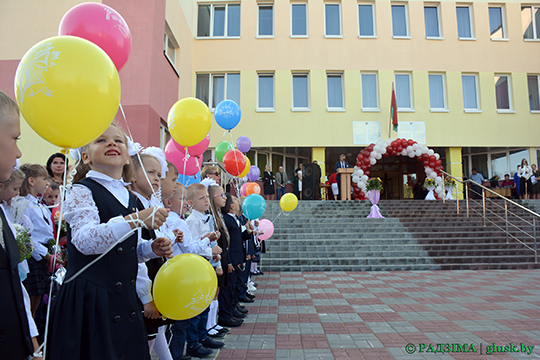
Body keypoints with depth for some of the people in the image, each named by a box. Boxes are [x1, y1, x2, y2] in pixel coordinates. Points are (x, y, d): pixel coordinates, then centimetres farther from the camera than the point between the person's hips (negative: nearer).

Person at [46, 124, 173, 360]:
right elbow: (85, 241, -24)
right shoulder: (82, 191, -8)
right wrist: (136, 220, -29)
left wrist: (152, 248, 1)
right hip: (90, 299, -6)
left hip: (125, 299, 7)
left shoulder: (130, 198, 12)